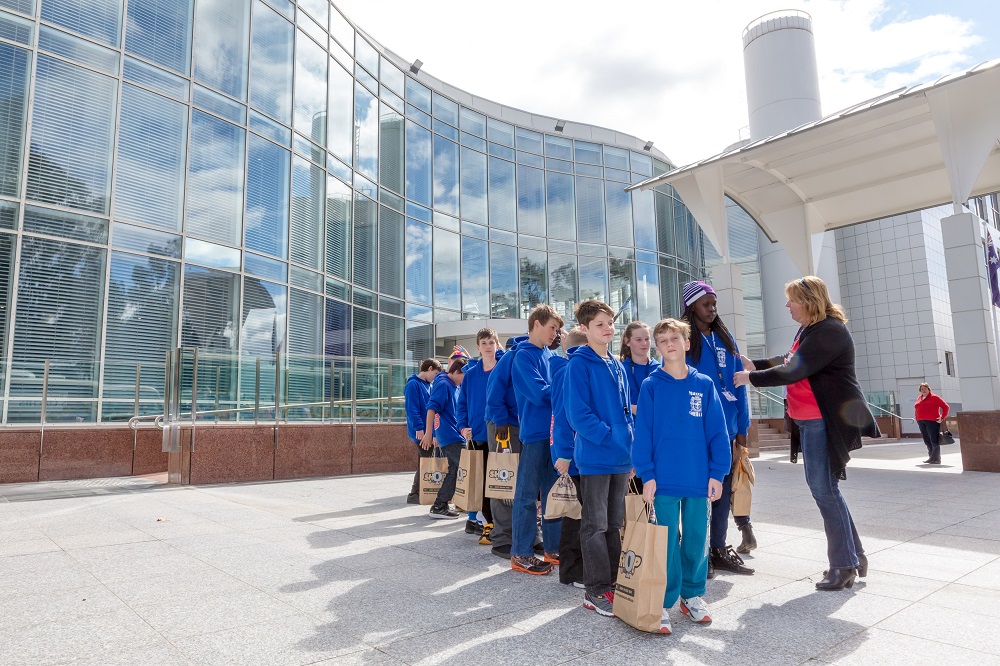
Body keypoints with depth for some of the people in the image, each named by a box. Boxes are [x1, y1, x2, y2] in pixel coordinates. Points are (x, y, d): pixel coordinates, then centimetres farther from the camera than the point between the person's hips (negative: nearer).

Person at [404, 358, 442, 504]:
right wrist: (418, 428, -23)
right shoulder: (413, 384, -13)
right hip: (421, 432, -9)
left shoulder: (427, 386, 16)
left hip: (429, 431, 9)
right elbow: (412, 409, -20)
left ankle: (417, 493, 21)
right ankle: (414, 495, 4)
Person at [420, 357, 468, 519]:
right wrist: (429, 433, -23)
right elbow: (432, 408, -19)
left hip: (454, 435, 9)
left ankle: (440, 505, 17)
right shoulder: (443, 384, -12)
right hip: (450, 437, -9)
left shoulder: (455, 386, 16)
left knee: (454, 470, 11)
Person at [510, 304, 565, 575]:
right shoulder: (524, 355, -9)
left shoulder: (550, 355, 15)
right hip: (534, 433, -8)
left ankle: (553, 548, 25)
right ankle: (520, 554, 10)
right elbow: (540, 394, -18)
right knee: (527, 494, 0)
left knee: (553, 492, 14)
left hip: (554, 431, 8)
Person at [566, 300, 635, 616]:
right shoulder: (580, 364, -10)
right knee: (595, 525, 2)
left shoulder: (617, 366, 13)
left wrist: (631, 446, 8)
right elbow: (578, 412, -17)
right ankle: (596, 590, 13)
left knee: (615, 524, 16)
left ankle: (611, 581, 28)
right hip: (595, 457, -7)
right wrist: (609, 436, -19)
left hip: (622, 459, 7)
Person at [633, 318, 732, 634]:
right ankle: (664, 602, 16)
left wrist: (717, 472, -2)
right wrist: (647, 474, -9)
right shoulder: (651, 386, -3)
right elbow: (643, 432, -4)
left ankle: (693, 594, 31)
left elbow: (717, 431, 3)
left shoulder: (704, 384, 2)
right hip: (664, 478, -2)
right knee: (667, 541, 3)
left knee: (696, 538, 13)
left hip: (698, 478, 2)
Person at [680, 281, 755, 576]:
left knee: (724, 488, 13)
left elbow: (738, 382, 10)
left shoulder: (725, 338, 11)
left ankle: (718, 550, 26)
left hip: (726, 428, 6)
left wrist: (742, 427, 5)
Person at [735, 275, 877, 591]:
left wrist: (751, 378, -13)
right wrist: (755, 364, 16)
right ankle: (854, 554, 25)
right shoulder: (809, 330, 15)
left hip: (827, 421, -10)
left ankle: (844, 565, 7)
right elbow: (789, 361, 25)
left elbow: (793, 372, -22)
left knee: (824, 489, -5)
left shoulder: (829, 331, -17)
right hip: (811, 421, 10)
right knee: (823, 488, 13)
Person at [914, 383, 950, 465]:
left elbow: (946, 407, -3)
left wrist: (942, 418, -8)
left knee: (934, 441, -7)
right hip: (921, 422, 6)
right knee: (927, 441, 8)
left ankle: (936, 459, -4)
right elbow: (916, 409, 29)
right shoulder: (919, 399, 17)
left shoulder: (934, 397, -2)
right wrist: (917, 418, 16)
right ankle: (931, 457, 15)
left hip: (932, 421, -6)